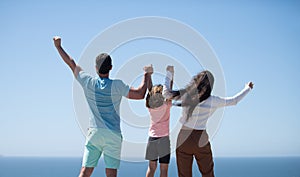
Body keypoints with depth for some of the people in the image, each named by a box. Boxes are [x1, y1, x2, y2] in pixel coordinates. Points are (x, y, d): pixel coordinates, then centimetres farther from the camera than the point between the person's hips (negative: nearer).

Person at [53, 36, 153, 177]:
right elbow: (140, 94, -1)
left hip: (94, 132, 2)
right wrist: (146, 75, 11)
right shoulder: (117, 85, -8)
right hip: (113, 134, -2)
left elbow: (72, 64, 10)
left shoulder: (88, 82, -1)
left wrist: (58, 46, 23)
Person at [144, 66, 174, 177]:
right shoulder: (166, 105, -10)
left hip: (152, 137, 5)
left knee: (152, 167, 13)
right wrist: (170, 73, -3)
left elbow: (149, 88, 7)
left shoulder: (149, 105, 1)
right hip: (164, 138, -4)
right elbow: (168, 90, -10)